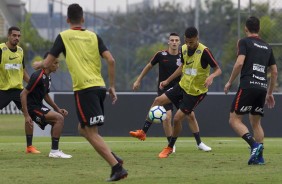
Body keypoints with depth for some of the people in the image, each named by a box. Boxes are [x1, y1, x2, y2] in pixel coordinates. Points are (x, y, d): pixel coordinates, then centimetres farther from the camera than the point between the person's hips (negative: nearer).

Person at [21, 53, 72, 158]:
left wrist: (58, 109, 18)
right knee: (59, 118, -17)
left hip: (39, 106, 10)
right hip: (32, 107, -10)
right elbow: (23, 94, -20)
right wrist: (26, 115, -23)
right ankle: (54, 151, -15)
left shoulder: (47, 77, 11)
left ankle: (54, 151, 16)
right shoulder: (38, 77, -19)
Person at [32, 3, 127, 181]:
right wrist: (112, 86, 11)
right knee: (83, 128, 22)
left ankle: (117, 168, -15)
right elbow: (111, 60, 2)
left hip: (84, 89, -6)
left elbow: (47, 63, 4)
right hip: (99, 87, 6)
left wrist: (38, 64, 27)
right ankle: (113, 157, 6)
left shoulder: (64, 37, 2)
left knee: (91, 133, -5)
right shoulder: (93, 36, 12)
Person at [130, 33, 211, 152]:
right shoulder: (161, 55, -6)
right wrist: (138, 80, 12)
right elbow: (149, 66, 8)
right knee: (167, 117, -17)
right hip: (164, 90, -2)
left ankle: (199, 143, 11)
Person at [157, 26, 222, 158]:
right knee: (158, 101, -1)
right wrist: (167, 81, 19)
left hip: (196, 92, -7)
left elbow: (218, 70, -20)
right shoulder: (184, 49, 0)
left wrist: (211, 76, -41)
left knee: (177, 118, -9)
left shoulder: (204, 52, -22)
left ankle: (170, 147, 12)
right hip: (183, 86, 7)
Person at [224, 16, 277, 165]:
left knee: (234, 119, -3)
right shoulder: (267, 47, 20)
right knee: (256, 122, 15)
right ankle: (259, 156, 5)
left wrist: (230, 82, -2)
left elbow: (239, 63, -12)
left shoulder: (244, 42, 2)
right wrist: (270, 94, 28)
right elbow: (274, 72, 21)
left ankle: (254, 144, -23)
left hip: (247, 86, -6)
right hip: (262, 88, 6)